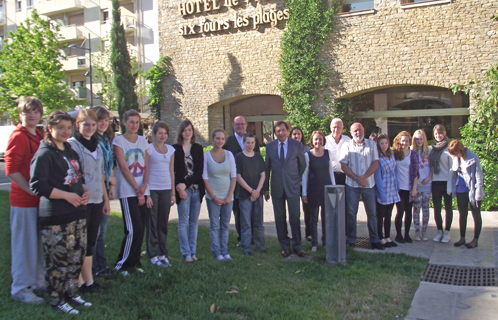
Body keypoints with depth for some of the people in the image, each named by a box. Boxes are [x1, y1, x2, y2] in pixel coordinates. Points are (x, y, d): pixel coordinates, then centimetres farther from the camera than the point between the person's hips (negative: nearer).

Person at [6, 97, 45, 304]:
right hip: (23, 201, -8)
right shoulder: (18, 136, -12)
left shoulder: (40, 136, 13)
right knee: (24, 244, 2)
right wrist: (32, 190, -19)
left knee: (40, 243, 17)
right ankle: (20, 288, 14)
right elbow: (11, 169, -18)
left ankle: (38, 280, 31)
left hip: (40, 200, 8)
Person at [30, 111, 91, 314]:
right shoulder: (44, 154, -10)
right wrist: (67, 196, -18)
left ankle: (71, 294, 28)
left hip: (77, 213, 8)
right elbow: (37, 186, -16)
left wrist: (85, 191, 5)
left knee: (77, 257, 14)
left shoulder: (71, 152, 17)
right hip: (55, 217, -8)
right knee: (58, 260, -2)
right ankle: (56, 300, 13)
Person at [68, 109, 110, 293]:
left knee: (91, 241, 11)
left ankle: (88, 280, 19)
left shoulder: (97, 146, 15)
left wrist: (106, 199, 19)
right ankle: (79, 282, 12)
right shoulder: (72, 145, -7)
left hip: (96, 200, 7)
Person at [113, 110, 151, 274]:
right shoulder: (118, 141, -2)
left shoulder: (143, 140, 13)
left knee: (140, 229, 5)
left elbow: (146, 166, 10)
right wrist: (137, 189, -10)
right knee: (133, 229, -11)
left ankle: (134, 261, 18)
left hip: (143, 191, 5)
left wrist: (144, 186, -6)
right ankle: (122, 264, 4)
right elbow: (124, 167, -8)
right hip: (127, 191, -5)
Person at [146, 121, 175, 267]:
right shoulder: (149, 149, -2)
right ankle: (153, 255, 11)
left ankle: (162, 253, 19)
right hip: (152, 189, -4)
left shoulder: (171, 150, 11)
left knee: (164, 222, 9)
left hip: (166, 189, 4)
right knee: (152, 223, 2)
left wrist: (173, 192, 12)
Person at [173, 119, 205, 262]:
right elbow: (172, 170, -1)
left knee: (194, 222, 8)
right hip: (183, 190, -3)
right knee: (183, 222, 0)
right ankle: (186, 253, 8)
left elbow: (200, 170, 1)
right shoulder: (175, 148, 2)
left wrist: (185, 184, -10)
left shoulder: (198, 148, 9)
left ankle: (193, 251, 16)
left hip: (196, 189, 3)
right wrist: (179, 187, -12)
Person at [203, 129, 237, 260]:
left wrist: (230, 196, -4)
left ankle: (224, 252, 17)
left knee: (225, 225, 8)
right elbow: (204, 178, -3)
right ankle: (217, 252, 11)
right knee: (214, 226, 1)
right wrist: (214, 197, -8)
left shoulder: (229, 154, 4)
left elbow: (234, 176, 4)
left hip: (227, 196, 2)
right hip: (213, 197, -2)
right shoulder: (206, 156, -2)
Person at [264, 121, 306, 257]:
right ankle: (285, 246, 18)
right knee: (280, 218, 7)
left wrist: (298, 180, 11)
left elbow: (302, 165, 10)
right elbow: (267, 168, 8)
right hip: (276, 187, 2)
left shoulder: (297, 145, 1)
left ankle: (297, 246, 13)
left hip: (293, 186, -2)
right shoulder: (270, 146, 5)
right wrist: (266, 188, 8)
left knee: (295, 217, -1)